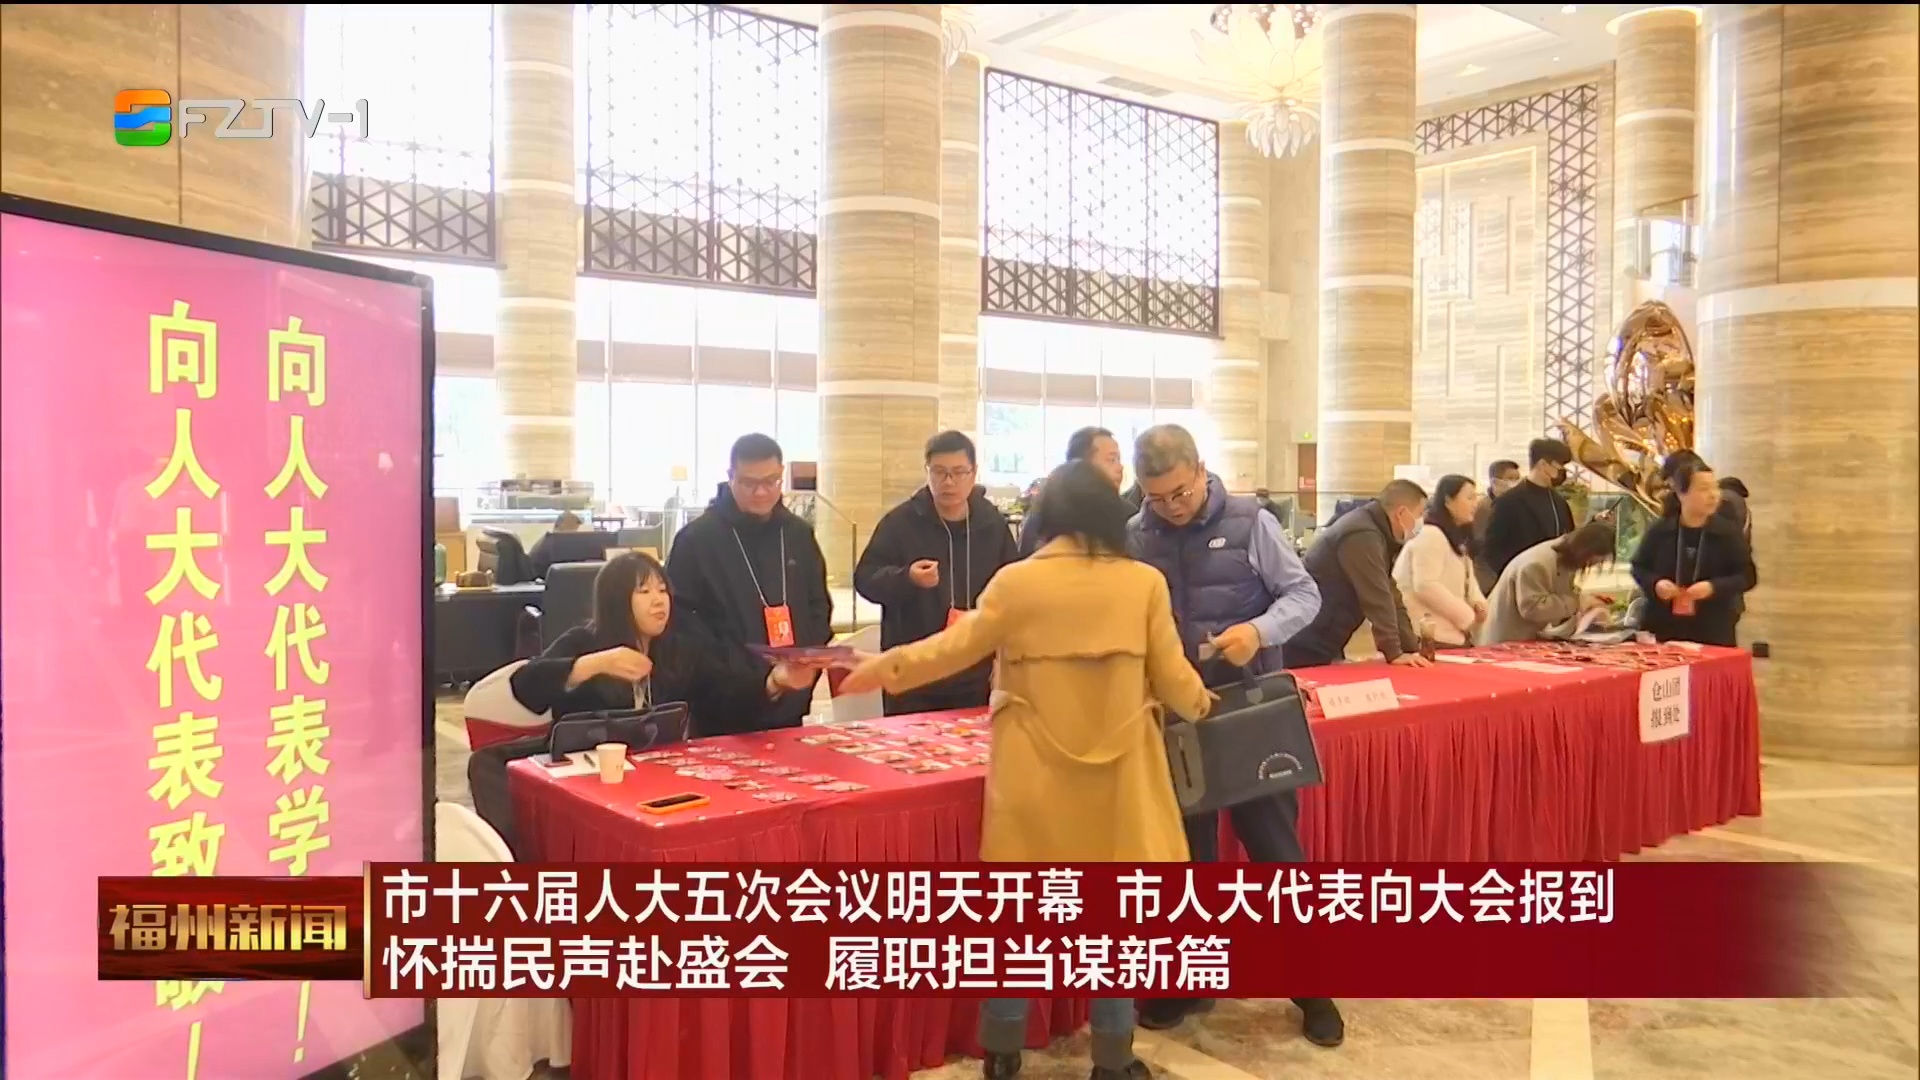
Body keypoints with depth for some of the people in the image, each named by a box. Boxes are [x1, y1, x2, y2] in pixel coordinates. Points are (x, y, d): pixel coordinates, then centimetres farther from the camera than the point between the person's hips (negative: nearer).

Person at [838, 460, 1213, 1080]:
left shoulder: (1017, 582, -7)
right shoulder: (1144, 583, -6)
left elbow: (959, 646, 2)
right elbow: (1172, 679, -1)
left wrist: (885, 668, 16)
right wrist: (1200, 704, 21)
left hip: (1037, 780, 0)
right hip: (1116, 780, 0)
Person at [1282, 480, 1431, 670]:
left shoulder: (1376, 532, 13)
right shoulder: (1362, 535, -20)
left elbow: (1390, 595, 13)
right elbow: (1377, 599, -21)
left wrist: (1412, 648, 10)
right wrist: (1394, 653, -17)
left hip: (1320, 643, 11)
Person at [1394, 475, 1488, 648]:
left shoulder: (1457, 538, 19)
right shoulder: (1430, 535, -14)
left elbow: (1466, 578, 21)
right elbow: (1426, 586, -22)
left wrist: (1477, 601, -1)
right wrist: (1467, 617, -16)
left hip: (1452, 633, 10)